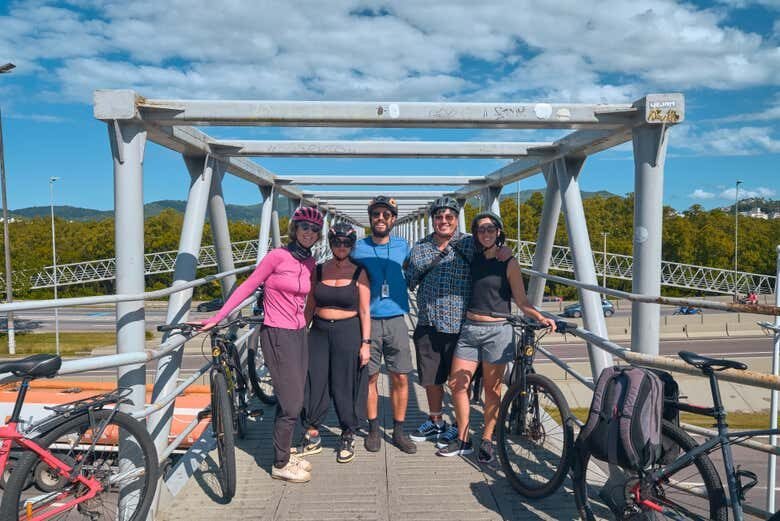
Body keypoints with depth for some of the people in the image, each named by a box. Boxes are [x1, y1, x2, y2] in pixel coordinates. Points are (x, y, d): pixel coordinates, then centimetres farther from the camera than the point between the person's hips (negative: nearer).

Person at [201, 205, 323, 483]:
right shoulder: (277, 256, -12)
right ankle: (280, 465, 13)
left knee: (293, 400, 14)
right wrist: (216, 318, -9)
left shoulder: (310, 262, 7)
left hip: (299, 334, 7)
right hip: (277, 335, -7)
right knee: (292, 403, -4)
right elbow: (246, 287, -8)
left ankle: (284, 453, 31)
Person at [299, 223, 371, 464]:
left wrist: (366, 343, -8)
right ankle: (312, 436, 20)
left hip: (348, 333, -2)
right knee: (313, 383, 2)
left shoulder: (359, 273, -2)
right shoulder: (318, 270, 5)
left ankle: (348, 438, 23)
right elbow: (309, 307, 9)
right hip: (319, 332, 3)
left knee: (345, 387, 5)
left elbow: (365, 312, -3)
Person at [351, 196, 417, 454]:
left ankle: (399, 431, 19)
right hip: (367, 320, -1)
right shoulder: (357, 248, 0)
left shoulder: (403, 246, 5)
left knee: (400, 378, 3)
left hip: (396, 320, 1)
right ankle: (373, 429, 23)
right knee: (370, 377, 7)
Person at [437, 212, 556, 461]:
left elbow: (521, 301, -5)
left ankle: (487, 441, 22)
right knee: (457, 384, 3)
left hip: (497, 331, -4)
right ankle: (463, 440, 18)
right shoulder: (472, 259, 7)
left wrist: (540, 317, -19)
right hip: (470, 329, 4)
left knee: (492, 388, 5)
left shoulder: (508, 263, -4)